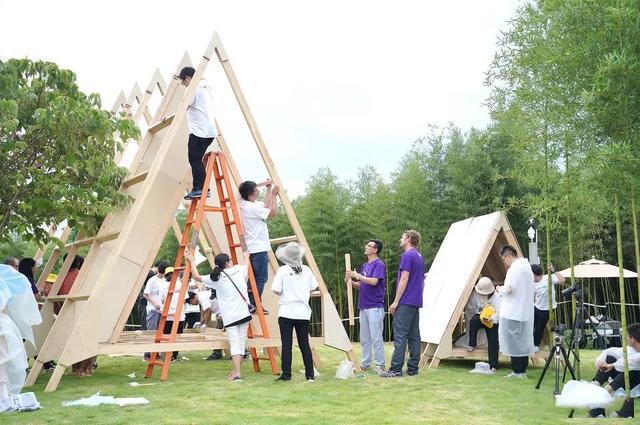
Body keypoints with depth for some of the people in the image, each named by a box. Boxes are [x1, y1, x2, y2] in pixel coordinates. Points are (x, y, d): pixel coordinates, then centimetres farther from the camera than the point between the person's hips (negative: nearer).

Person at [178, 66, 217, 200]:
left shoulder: (193, 89, -7)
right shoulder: (204, 88, 22)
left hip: (199, 131, -10)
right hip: (209, 131, 10)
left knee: (195, 159, -9)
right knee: (197, 160, 10)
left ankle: (200, 188, -14)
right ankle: (198, 188, 8)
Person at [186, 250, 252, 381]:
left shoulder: (216, 278, 2)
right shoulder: (240, 269, 6)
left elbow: (197, 277, 13)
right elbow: (247, 265, 29)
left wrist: (192, 261, 23)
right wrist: (246, 256, 49)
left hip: (229, 316, -2)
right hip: (244, 313, 2)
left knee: (234, 343, -4)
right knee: (241, 341, 10)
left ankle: (237, 373, -14)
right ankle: (236, 370, 16)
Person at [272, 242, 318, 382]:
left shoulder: (283, 270, -7)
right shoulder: (306, 270, 3)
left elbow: (276, 290, -11)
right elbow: (313, 288, 8)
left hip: (286, 312, -3)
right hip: (303, 313, 3)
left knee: (286, 344, 0)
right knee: (304, 343, 9)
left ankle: (286, 374, 0)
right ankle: (310, 375, 10)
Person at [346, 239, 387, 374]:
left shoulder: (379, 264, -8)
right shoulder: (365, 265, 17)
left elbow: (373, 281, -20)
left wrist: (358, 276, -14)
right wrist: (351, 281, 0)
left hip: (375, 306, -9)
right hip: (363, 306, 9)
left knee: (376, 337, -7)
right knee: (364, 337, 12)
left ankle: (380, 365, 0)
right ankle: (365, 363, 21)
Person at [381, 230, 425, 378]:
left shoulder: (407, 256, -11)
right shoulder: (419, 256, 17)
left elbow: (404, 280, -16)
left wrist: (396, 301, -14)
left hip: (405, 303, -9)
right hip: (416, 302, 9)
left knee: (400, 335, -9)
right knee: (414, 336, 8)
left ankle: (396, 369, -10)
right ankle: (413, 368, 10)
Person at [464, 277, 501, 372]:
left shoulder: (496, 296, -18)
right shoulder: (475, 294, -8)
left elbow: (499, 312, -24)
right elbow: (470, 309, 0)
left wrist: (491, 318, -40)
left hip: (492, 322, -2)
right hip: (479, 318, 2)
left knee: (493, 342, -16)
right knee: (473, 321, -35)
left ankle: (493, 366, -13)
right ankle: (472, 345, -21)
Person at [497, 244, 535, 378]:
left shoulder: (515, 268, -15)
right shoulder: (527, 266, 15)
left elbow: (509, 289, -23)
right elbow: (533, 289, 21)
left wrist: (500, 288, -2)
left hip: (513, 313, -9)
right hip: (526, 312, 9)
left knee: (514, 341, -3)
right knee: (524, 341, 12)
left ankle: (517, 371, -1)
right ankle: (523, 370, 17)